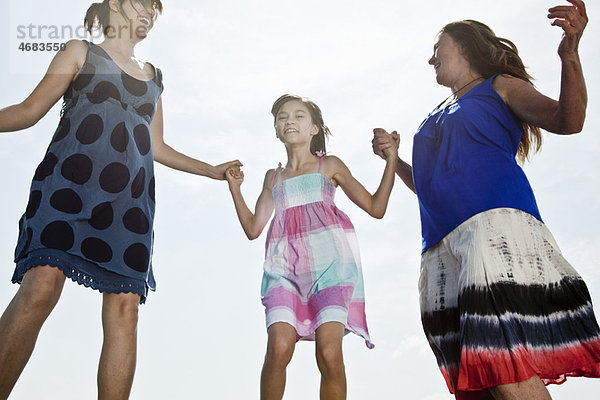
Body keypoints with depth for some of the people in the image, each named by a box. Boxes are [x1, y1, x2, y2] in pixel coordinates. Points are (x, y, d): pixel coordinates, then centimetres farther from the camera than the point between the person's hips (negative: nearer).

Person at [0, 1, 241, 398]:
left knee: (125, 307, -7)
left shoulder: (153, 75, 27)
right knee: (42, 286, -21)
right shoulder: (81, 52, 17)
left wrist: (212, 170, 25)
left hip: (129, 197, 4)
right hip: (70, 182, -3)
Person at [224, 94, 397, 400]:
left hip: (329, 260, -2)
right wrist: (235, 187, 17)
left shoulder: (329, 165, 19)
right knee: (278, 347, -19)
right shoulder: (273, 177, 27)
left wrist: (391, 158, 8)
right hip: (286, 265, 2)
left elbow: (375, 208, 13)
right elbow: (253, 228, 22)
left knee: (329, 353, -17)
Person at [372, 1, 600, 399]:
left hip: (494, 220, -6)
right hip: (442, 242, 7)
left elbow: (567, 121, -2)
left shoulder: (498, 87, 15)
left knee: (505, 368, -22)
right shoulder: (438, 117, 33)